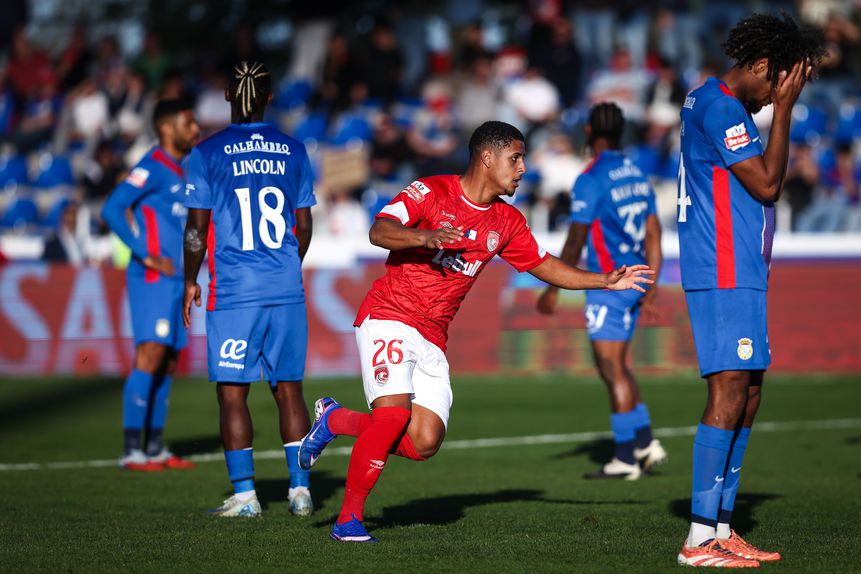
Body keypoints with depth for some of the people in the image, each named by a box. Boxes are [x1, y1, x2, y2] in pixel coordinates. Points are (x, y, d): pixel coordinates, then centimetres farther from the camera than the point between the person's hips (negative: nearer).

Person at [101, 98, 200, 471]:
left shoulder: (180, 171, 18)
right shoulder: (153, 167, -10)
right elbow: (112, 209, -19)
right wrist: (147, 256, -19)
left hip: (173, 278, 9)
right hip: (152, 278, -9)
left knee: (167, 363, 9)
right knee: (151, 354, -15)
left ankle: (154, 449, 14)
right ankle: (131, 450, -15)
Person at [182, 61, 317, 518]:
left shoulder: (207, 153, -3)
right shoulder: (293, 151, 7)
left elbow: (197, 228, -4)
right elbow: (304, 227, 11)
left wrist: (190, 282, 9)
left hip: (233, 291, -3)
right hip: (286, 289, 4)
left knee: (232, 391, 2)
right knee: (288, 389, 10)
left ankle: (244, 494, 0)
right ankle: (300, 488, 10)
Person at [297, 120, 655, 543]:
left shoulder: (507, 222, 12)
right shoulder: (431, 191, -7)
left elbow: (543, 265, 24)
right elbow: (379, 231, -19)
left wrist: (605, 281, 17)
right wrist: (423, 237, -37)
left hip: (432, 338, 6)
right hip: (388, 318, -6)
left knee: (423, 444, -8)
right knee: (394, 412, -24)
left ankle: (334, 420, 16)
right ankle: (348, 519, -11)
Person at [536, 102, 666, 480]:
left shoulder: (591, 179, -12)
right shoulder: (637, 175, 12)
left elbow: (575, 242, -12)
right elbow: (653, 235, 12)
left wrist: (553, 289, -5)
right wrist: (651, 287, 15)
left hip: (608, 284, -8)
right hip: (635, 282, 8)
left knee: (612, 369, -5)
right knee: (615, 365, 17)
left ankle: (626, 459, -5)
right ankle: (645, 444, 15)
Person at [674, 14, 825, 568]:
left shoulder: (715, 101, 17)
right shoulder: (720, 108, -14)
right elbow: (767, 183, -16)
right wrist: (784, 108, -12)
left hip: (740, 273, 11)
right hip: (724, 274, -11)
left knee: (747, 396, 12)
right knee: (730, 392, -12)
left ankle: (721, 527, 16)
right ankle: (700, 539, -12)